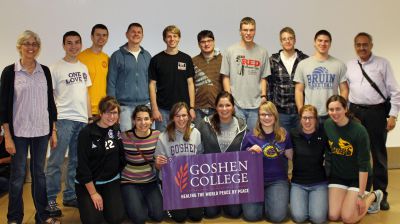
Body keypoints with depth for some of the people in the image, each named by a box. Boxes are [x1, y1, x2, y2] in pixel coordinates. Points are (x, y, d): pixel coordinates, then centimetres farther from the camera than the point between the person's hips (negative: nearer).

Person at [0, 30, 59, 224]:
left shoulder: (45, 71, 6)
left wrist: (53, 131, 7)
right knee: (18, 174, 5)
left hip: (41, 131, 3)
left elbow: (50, 102, 9)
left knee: (39, 172, 12)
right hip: (19, 132, -3)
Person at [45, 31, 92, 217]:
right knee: (56, 161, -3)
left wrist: (90, 117, 13)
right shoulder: (56, 68, -2)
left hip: (82, 120, 6)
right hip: (63, 119, -6)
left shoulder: (83, 68, 14)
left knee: (76, 161, 11)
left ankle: (70, 196, 22)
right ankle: (50, 200, 5)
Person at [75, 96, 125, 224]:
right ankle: (87, 203, 15)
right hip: (87, 183, -3)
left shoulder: (117, 130, -2)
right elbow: (82, 165, -15)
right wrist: (93, 193, -13)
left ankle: (106, 201, 19)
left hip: (111, 181, 3)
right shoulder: (86, 133, -15)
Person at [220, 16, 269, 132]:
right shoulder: (230, 51, 2)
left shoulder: (262, 52, 7)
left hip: (256, 105, 2)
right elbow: (225, 77, 2)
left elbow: (263, 78, 10)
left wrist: (263, 95, -1)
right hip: (236, 104, -1)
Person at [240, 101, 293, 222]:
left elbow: (291, 157, 13)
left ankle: (268, 198, 16)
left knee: (277, 216, -18)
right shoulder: (250, 136, -1)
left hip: (278, 180, 0)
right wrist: (250, 152, -14)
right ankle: (263, 199, 18)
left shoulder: (284, 135, 3)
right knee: (251, 215, -16)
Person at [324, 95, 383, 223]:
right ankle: (351, 198, 23)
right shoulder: (327, 125, -8)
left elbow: (364, 165, -20)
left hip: (358, 177, -4)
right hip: (337, 175, 4)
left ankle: (373, 196, 17)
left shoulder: (359, 131, -22)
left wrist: (361, 195, -19)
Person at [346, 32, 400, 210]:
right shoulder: (348, 66, 8)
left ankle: (381, 194, 15)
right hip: (355, 112, 3)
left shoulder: (383, 64, 0)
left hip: (376, 112, -2)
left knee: (379, 155, 4)